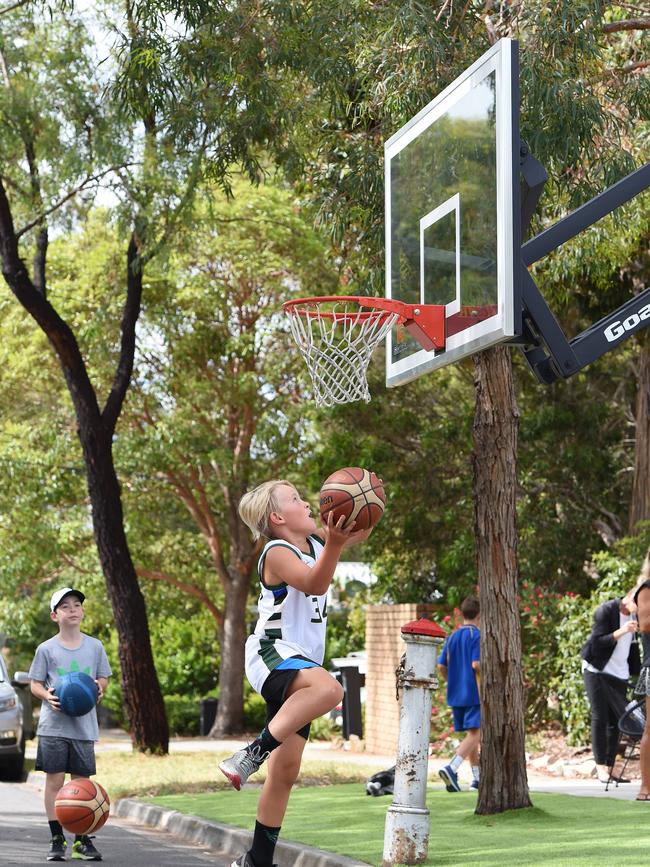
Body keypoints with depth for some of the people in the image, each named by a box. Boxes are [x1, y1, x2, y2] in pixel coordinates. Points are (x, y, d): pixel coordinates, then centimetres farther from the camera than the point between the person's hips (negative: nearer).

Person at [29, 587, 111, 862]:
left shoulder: (95, 647, 5)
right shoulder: (46, 649, 0)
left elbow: (103, 677, 14)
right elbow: (35, 684, 3)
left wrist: (99, 688, -8)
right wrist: (47, 695, -17)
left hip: (84, 725, 2)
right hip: (53, 726, -2)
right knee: (54, 780, -2)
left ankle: (81, 840, 12)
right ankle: (57, 839, 6)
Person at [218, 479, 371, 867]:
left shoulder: (315, 544, 13)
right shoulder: (277, 552, -11)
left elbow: (357, 535, 31)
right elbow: (313, 583, -28)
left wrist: (353, 532, 9)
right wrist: (334, 543, -41)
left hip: (300, 667, 8)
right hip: (273, 654, -8)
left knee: (286, 770, 6)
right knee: (329, 689, -40)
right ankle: (254, 753, -36)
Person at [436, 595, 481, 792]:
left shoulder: (452, 637, 11)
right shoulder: (477, 636, -10)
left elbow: (441, 666, 11)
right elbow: (476, 664, -19)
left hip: (455, 694, 7)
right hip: (474, 693, -7)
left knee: (470, 734, 16)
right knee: (475, 734, -9)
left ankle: (477, 777, 20)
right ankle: (452, 768, -28)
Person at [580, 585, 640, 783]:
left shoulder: (635, 617, 6)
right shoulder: (605, 611, -12)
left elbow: (633, 647, 14)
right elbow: (597, 642, -17)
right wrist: (620, 632, -29)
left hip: (619, 675, 6)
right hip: (597, 671, -6)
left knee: (615, 722, 2)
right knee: (600, 718, -6)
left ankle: (609, 768, 3)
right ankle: (600, 766, -4)